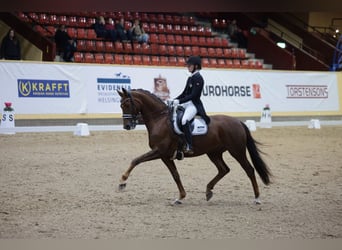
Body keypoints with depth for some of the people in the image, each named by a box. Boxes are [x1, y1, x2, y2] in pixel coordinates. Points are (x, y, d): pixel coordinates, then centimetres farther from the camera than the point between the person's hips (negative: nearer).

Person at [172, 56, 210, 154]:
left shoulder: (198, 78, -12)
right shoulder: (191, 78, 16)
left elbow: (193, 95, -19)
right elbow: (184, 93, 19)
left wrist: (179, 101, -22)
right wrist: (174, 100, 7)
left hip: (194, 104, -11)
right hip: (186, 103, 11)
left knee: (184, 120, -35)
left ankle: (189, 146, -35)